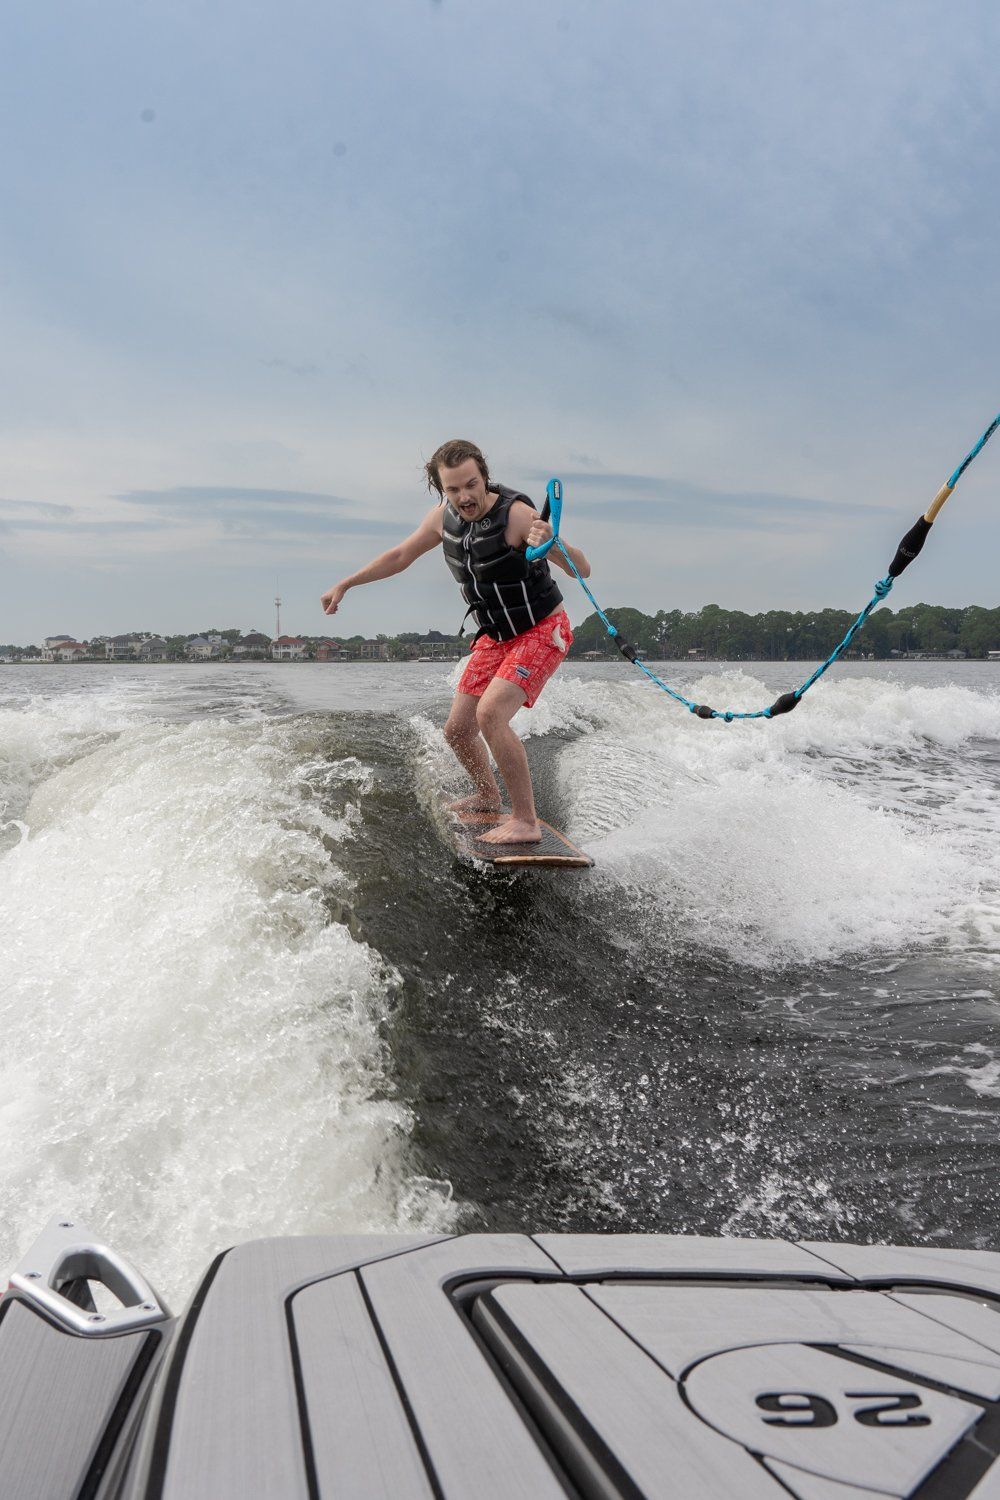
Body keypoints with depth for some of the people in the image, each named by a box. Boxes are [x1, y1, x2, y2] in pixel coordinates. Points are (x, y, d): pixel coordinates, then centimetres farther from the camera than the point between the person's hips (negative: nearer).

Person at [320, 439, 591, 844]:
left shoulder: (516, 514, -26)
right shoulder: (444, 517, -6)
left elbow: (582, 570, -32)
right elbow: (400, 556, 11)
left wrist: (553, 543, -53)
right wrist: (344, 584, 12)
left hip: (542, 631, -7)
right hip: (495, 637, 7)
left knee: (490, 714, -27)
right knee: (457, 730, 9)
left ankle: (526, 822, -18)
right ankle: (488, 797, 37)